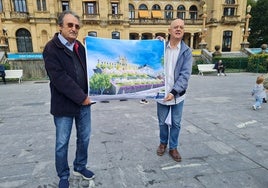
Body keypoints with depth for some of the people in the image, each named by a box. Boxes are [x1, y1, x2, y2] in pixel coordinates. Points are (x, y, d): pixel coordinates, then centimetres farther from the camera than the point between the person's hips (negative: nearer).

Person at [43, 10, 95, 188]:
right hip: (64, 105, -5)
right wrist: (81, 97, -17)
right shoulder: (51, 48, -10)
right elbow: (59, 79, -18)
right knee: (62, 143, 9)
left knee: (84, 138, 16)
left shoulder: (79, 46, 9)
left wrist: (87, 95, -2)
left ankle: (80, 167, 38)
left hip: (84, 102, 6)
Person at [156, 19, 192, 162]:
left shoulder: (186, 51, -3)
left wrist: (174, 91, -22)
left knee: (176, 123, 12)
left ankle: (173, 147, 31)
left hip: (177, 94, 0)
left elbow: (185, 74, -11)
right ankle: (163, 143, 38)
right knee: (163, 122, 15)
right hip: (161, 92, 1)